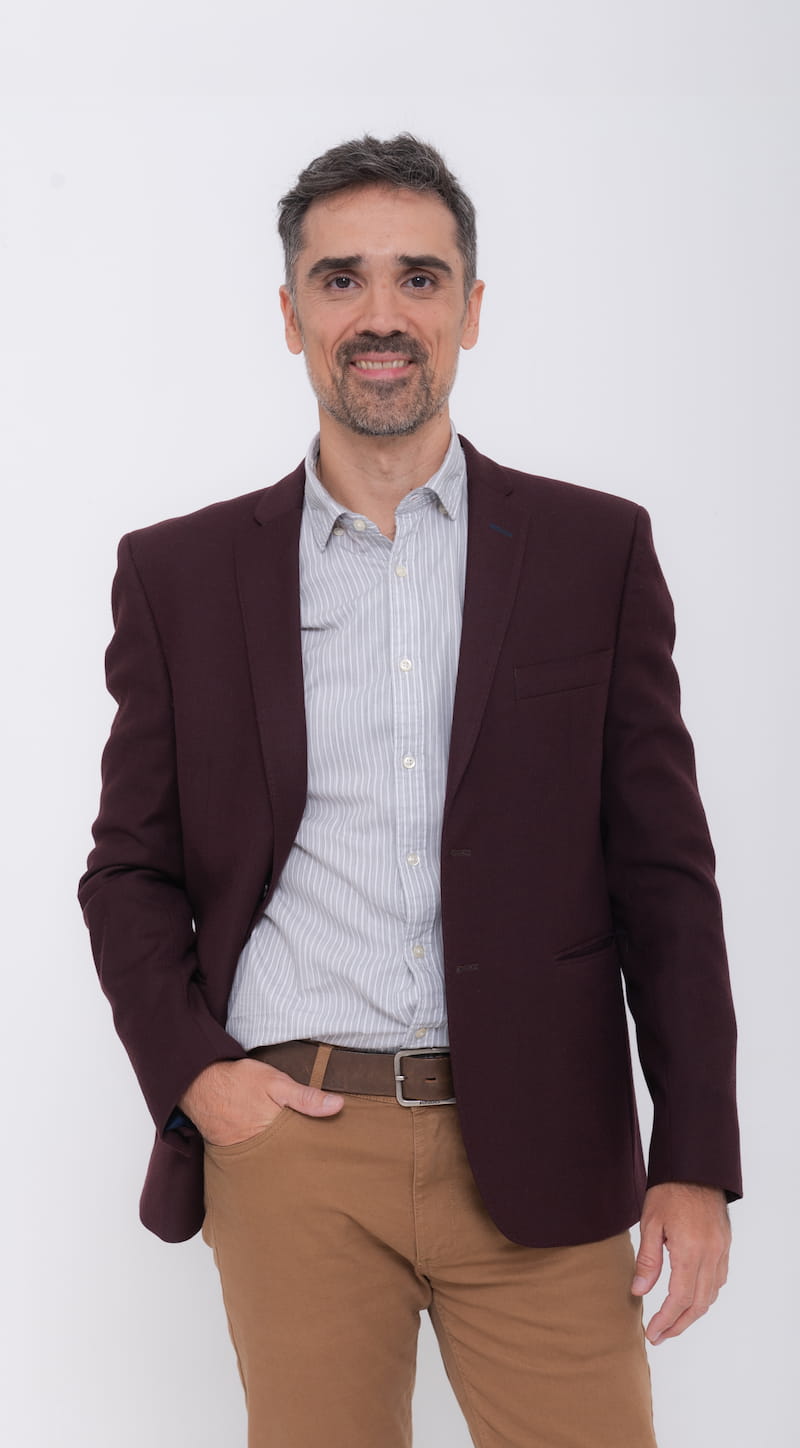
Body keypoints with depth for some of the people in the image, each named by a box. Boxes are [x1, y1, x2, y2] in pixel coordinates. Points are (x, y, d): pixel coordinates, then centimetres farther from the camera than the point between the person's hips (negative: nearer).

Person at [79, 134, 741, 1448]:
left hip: (537, 1155, 0)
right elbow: (132, 869, 11)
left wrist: (696, 1165, -1)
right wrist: (190, 1075, -5)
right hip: (285, 1143, 1)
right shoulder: (181, 573, 6)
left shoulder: (597, 551, 4)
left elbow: (664, 872, 3)